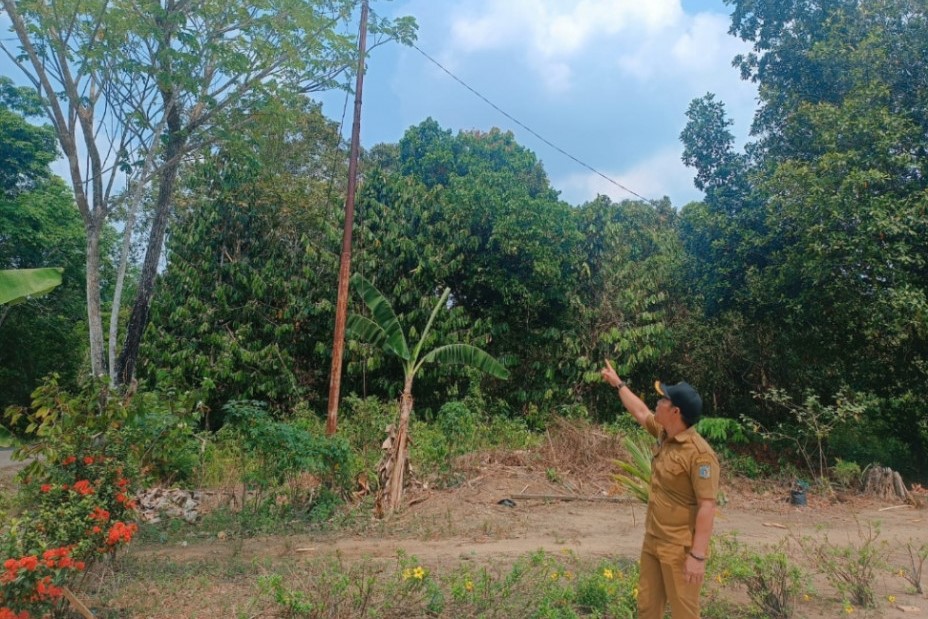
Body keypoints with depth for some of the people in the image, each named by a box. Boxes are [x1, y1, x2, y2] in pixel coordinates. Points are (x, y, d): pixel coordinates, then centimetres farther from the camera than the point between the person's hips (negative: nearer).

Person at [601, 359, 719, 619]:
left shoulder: (699, 453, -22)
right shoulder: (664, 433, 2)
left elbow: (707, 507, -23)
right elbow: (640, 412, 21)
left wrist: (698, 556, -25)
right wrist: (618, 383, 31)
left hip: (680, 550, -8)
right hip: (652, 542, 8)